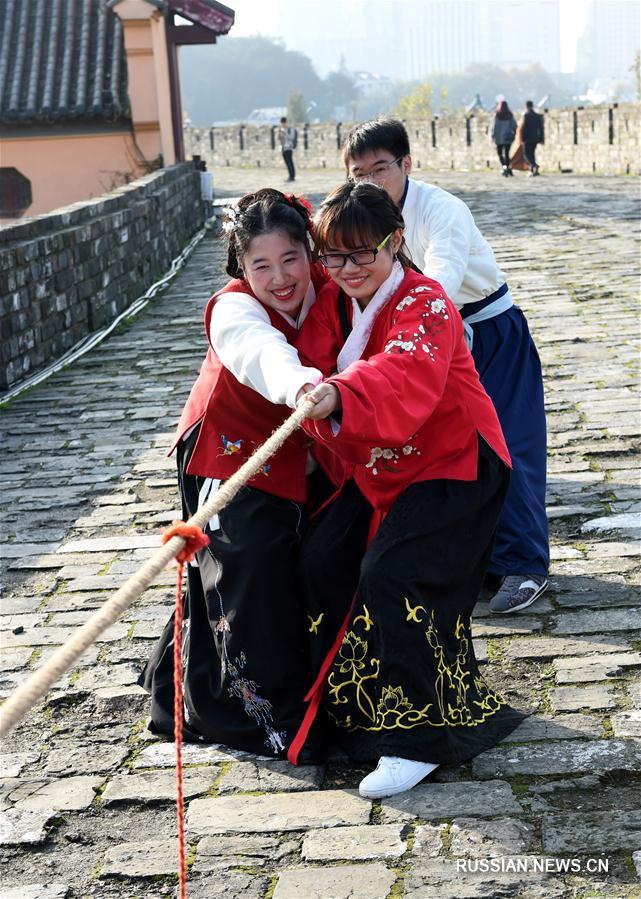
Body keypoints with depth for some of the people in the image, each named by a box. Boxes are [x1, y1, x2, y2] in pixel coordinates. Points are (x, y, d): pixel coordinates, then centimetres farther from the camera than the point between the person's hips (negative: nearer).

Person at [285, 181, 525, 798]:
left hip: (451, 467, -8)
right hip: (377, 470, 8)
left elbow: (406, 374, -44)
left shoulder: (424, 304, -23)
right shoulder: (333, 303, 3)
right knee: (321, 560, -1)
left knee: (392, 575, -20)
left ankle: (417, 736, -8)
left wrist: (340, 396, -61)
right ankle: (352, 703, 18)